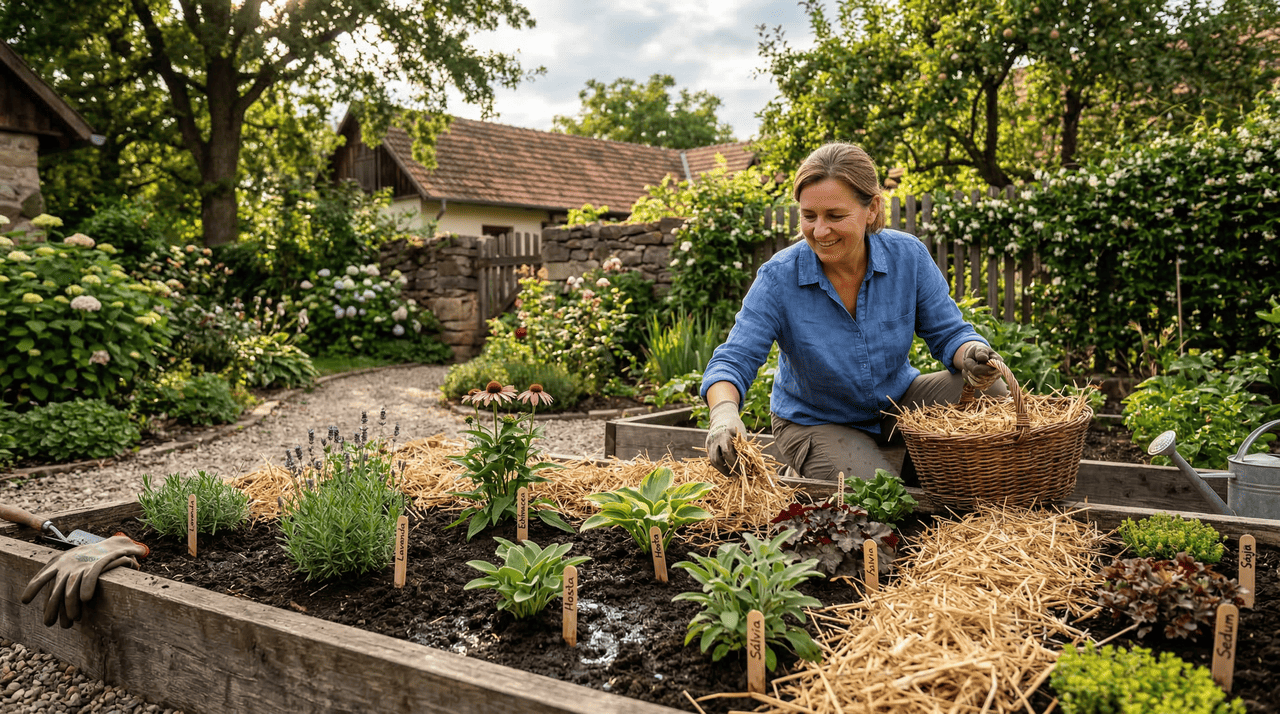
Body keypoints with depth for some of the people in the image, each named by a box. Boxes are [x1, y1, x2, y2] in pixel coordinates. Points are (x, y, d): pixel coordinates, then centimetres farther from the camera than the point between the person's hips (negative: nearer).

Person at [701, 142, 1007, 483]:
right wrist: (724, 412, -46)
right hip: (816, 424, -3)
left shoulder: (908, 256, -14)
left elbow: (948, 332, -6)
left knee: (991, 392, -20)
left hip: (898, 402, 4)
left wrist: (971, 353, -30)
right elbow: (734, 359, -24)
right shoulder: (779, 277, -22)